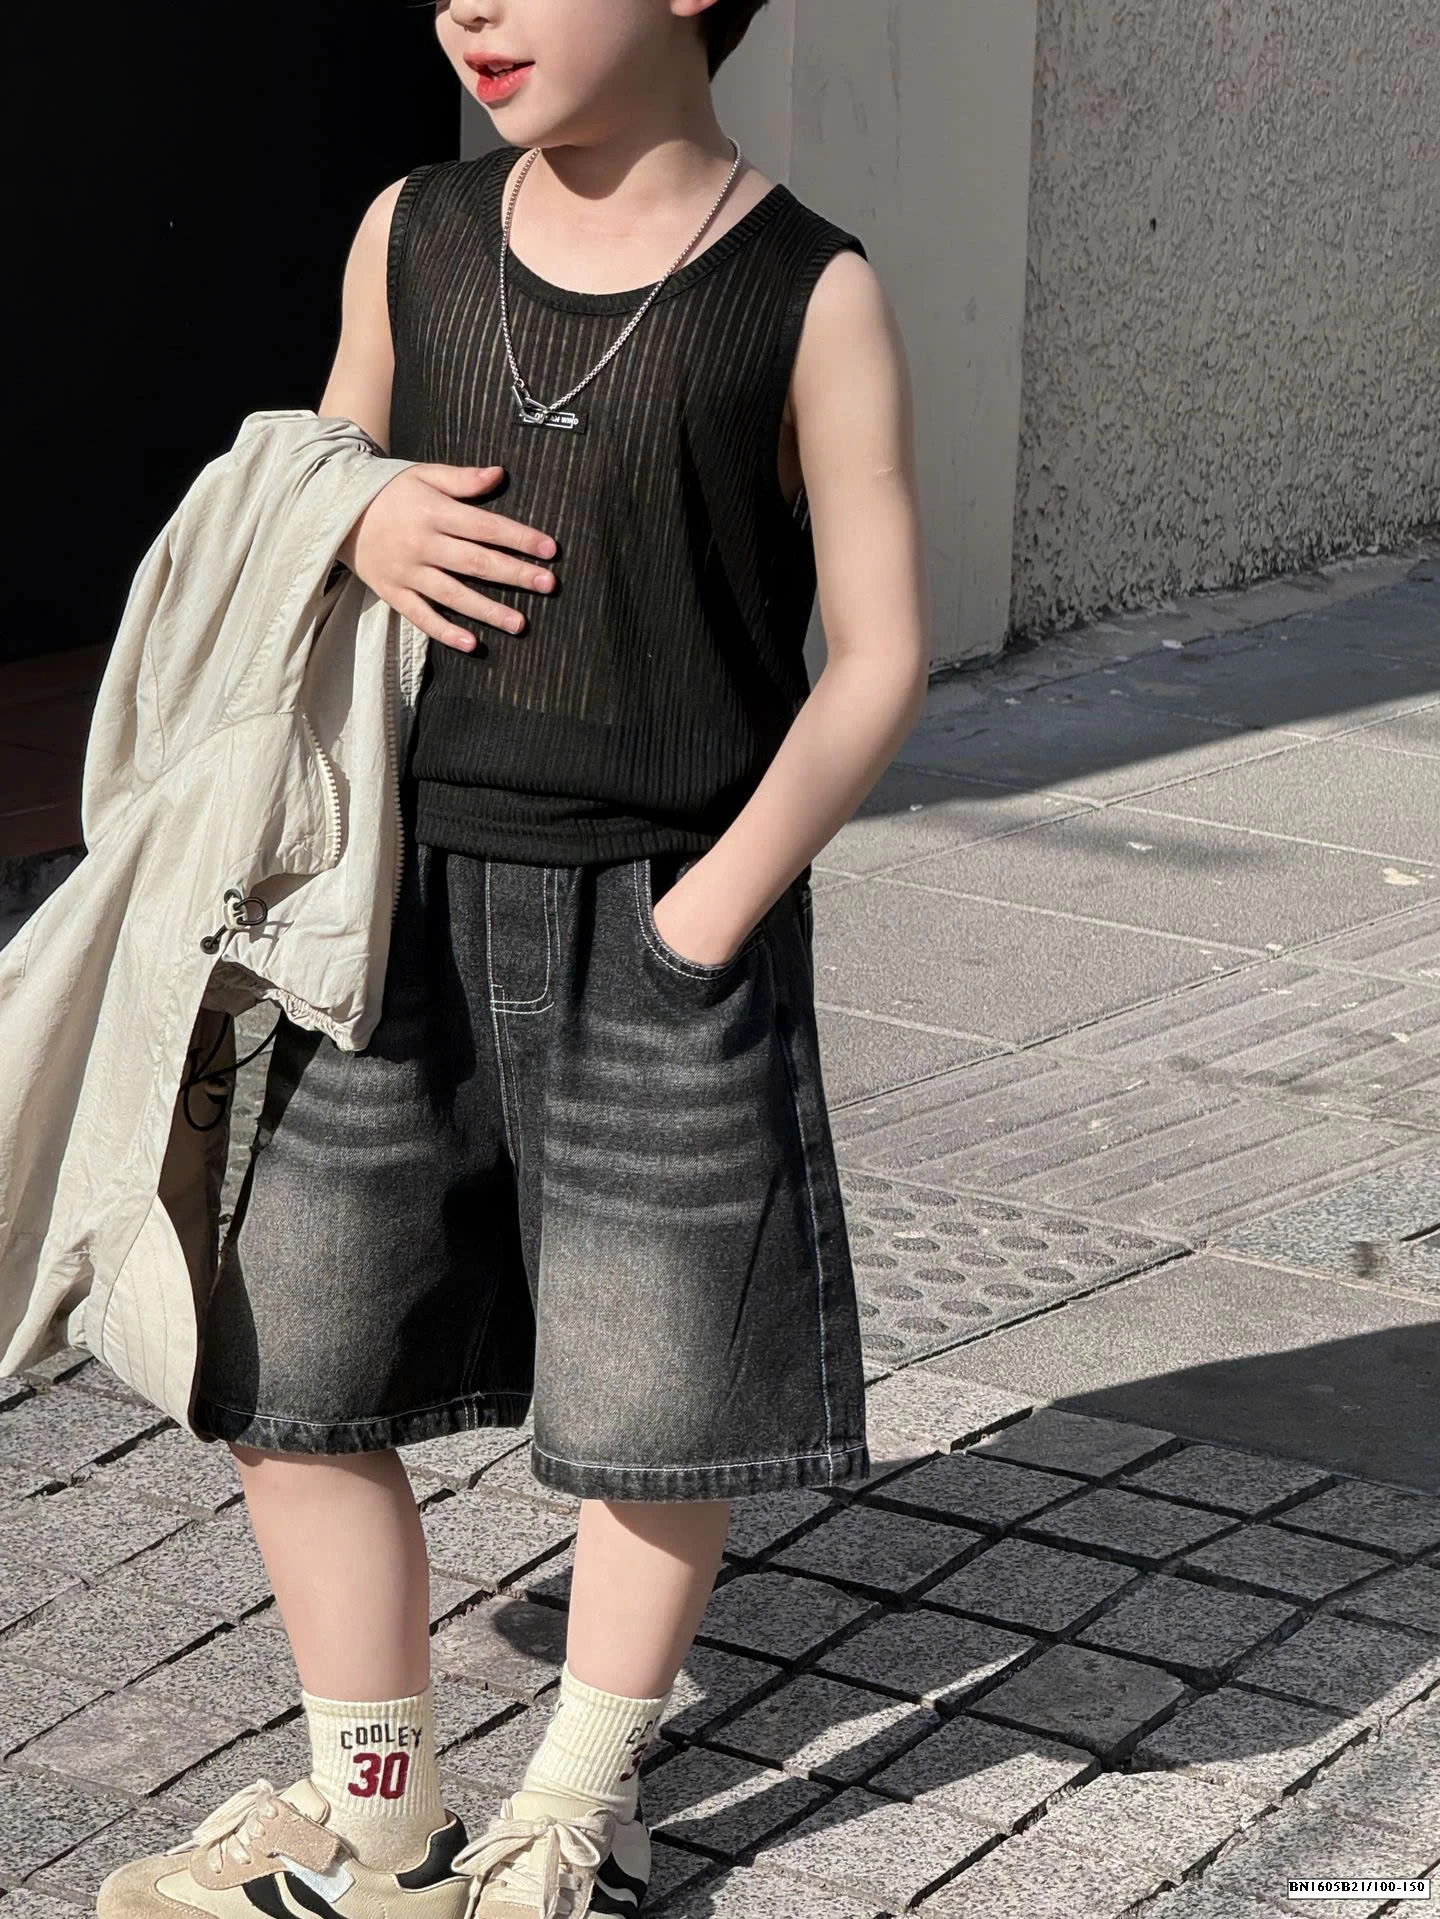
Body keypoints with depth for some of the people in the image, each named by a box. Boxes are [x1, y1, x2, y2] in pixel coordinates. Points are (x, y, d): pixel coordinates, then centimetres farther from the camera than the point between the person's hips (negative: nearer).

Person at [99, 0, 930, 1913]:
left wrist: (705, 918, -14)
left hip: (665, 916, -4)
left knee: (654, 1409, 6)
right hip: (405, 896, 4)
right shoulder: (413, 237, 5)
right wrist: (361, 526, -5)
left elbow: (877, 657, -6)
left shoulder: (809, 297, -7)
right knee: (291, 1375, 7)